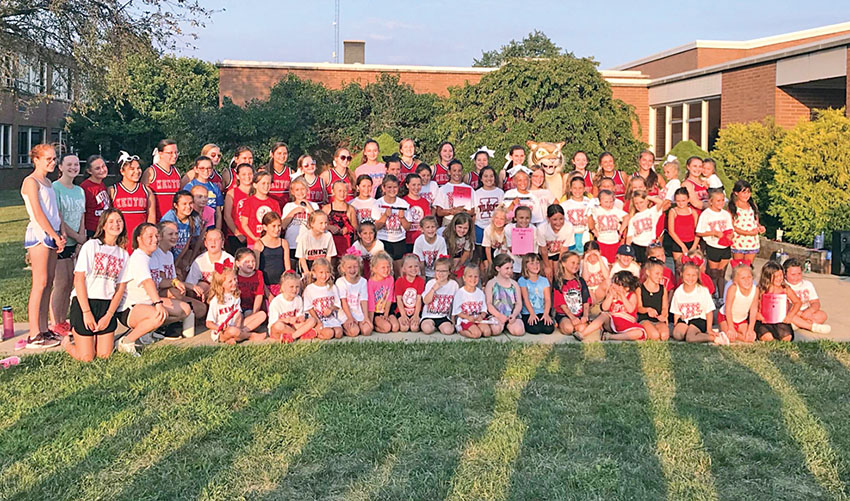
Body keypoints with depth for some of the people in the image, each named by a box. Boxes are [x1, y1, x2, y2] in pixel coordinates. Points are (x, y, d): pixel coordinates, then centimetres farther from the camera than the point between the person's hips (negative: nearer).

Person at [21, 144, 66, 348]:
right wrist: (56, 237, -10)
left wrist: (61, 235, 4)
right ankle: (34, 335, -7)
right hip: (39, 234, -8)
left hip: (52, 235, 8)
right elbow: (38, 214, -13)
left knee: (48, 283, 8)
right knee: (40, 283, -9)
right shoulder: (31, 182, -7)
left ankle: (44, 330, 13)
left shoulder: (48, 182, 19)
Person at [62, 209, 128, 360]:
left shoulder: (123, 254, 9)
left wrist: (108, 315, -5)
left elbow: (120, 288, 6)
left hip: (107, 305, 4)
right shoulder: (91, 246, -4)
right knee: (86, 357, -5)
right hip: (84, 302, -4)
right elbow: (78, 280, -9)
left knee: (104, 355, -1)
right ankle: (67, 341, 25)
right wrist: (86, 312, -14)